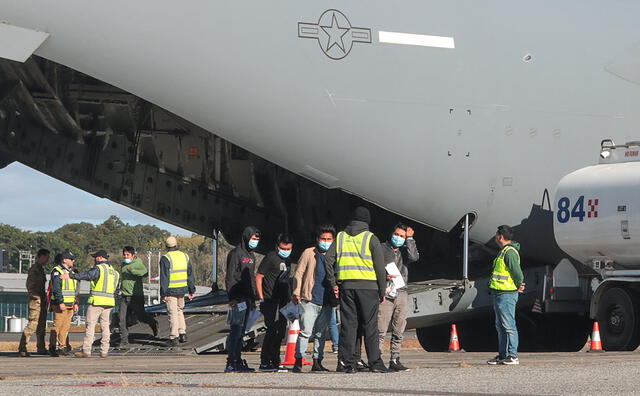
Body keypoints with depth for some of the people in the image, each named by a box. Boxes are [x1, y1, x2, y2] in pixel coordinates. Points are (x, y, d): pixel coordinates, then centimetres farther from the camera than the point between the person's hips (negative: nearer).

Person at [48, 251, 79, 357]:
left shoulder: (71, 272, 19)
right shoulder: (57, 271, -7)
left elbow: (75, 289, 24)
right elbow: (56, 288, -16)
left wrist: (76, 303, 17)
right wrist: (60, 302, -22)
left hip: (70, 304, 8)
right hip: (60, 305, -8)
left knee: (66, 326, 7)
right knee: (57, 326, -9)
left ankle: (62, 347, 11)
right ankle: (52, 347, -7)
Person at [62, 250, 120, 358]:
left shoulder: (99, 269, -8)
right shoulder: (114, 272, 17)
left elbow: (86, 275, -18)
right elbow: (117, 289, 23)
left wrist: (70, 276, -17)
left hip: (97, 301, -7)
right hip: (109, 303, 7)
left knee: (90, 326, -4)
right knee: (105, 327, 9)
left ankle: (86, 351, -6)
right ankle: (104, 351, 7)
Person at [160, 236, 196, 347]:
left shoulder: (166, 258, -10)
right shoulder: (184, 256, 8)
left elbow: (164, 278, -13)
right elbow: (190, 275, 12)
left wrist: (163, 293, -11)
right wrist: (191, 290, 17)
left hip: (171, 290, -6)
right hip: (182, 289, 6)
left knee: (173, 313, -3)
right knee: (179, 310, 20)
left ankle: (174, 338, -3)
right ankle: (182, 334, 19)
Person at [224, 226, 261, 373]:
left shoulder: (251, 255, 20)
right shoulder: (236, 253, -7)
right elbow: (230, 277, -13)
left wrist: (253, 299, 21)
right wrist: (232, 299, -20)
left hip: (247, 299, 9)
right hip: (238, 299, -9)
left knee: (241, 332, 11)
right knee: (236, 330, -12)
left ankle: (237, 361, 14)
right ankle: (231, 363, -13)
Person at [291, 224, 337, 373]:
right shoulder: (309, 253, 4)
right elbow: (299, 274, 3)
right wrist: (296, 293, -4)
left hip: (327, 303, 4)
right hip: (309, 301, -4)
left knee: (321, 333, 9)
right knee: (305, 331, -10)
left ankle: (317, 362, 15)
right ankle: (298, 361, -7)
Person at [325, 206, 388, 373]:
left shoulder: (340, 237, 10)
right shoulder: (371, 238, 0)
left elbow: (329, 259, 3)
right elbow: (380, 266, -2)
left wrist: (333, 283, 6)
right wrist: (382, 291, 3)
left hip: (346, 287, 3)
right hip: (368, 286, -3)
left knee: (348, 325, 4)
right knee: (370, 326, 0)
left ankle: (349, 363, 0)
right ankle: (375, 363, -2)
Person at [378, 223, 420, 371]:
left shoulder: (404, 251, 19)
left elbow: (414, 257, -3)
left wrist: (409, 239, 1)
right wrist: (384, 277, -15)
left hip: (401, 293, 5)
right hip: (385, 293, -5)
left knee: (399, 331, 5)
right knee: (381, 331, -11)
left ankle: (395, 360, 10)